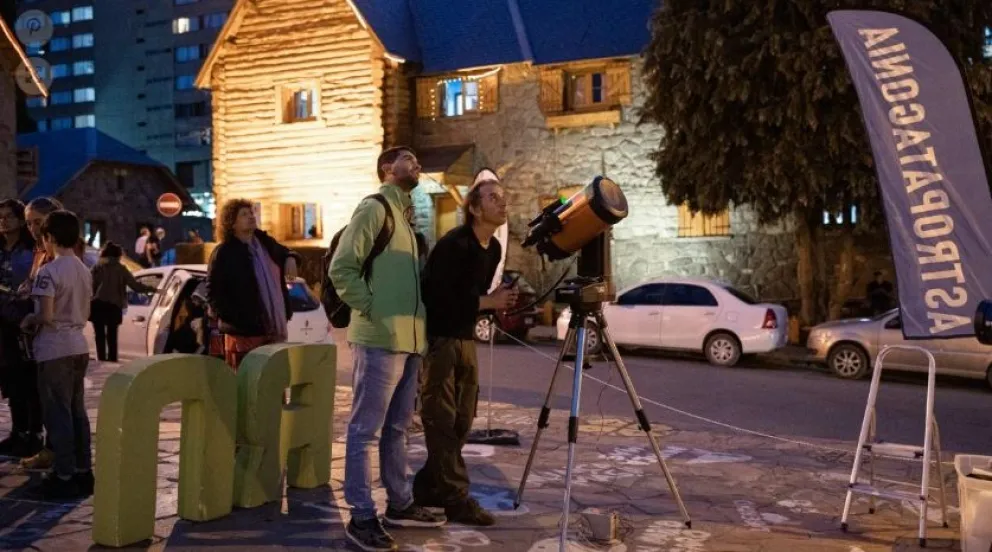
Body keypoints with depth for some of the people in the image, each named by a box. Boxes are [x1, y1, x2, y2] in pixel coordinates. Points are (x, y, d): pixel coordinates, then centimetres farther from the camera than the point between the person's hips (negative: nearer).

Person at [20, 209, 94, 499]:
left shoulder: (48, 271, -14)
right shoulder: (84, 271, 9)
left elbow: (46, 315, -19)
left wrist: (28, 320, 0)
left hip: (54, 350, -7)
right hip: (79, 347, 7)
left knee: (58, 415, 0)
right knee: (77, 412, 13)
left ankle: (65, 477, 4)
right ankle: (83, 472, 18)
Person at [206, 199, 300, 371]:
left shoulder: (265, 241, 12)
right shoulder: (223, 253, -10)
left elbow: (284, 252, 32)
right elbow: (213, 292, -12)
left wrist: (291, 258, 7)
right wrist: (231, 318, -21)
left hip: (275, 329, 7)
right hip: (245, 333, -7)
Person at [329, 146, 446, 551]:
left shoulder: (403, 214, 22)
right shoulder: (374, 208, -6)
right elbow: (341, 268, -14)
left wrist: (413, 324, 14)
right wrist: (370, 309, -14)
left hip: (408, 339, 9)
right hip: (381, 339, -9)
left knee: (396, 428, 15)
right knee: (366, 430, -3)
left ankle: (400, 505, 25)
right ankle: (362, 517, 3)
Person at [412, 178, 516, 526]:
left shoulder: (493, 248, 7)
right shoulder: (453, 245, -20)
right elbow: (440, 299, -25)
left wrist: (500, 300, -4)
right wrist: (488, 302, -18)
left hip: (465, 338, 9)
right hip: (437, 338, -9)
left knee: (462, 420, 11)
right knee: (441, 420, -4)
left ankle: (428, 487, 23)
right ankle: (456, 499, 1)